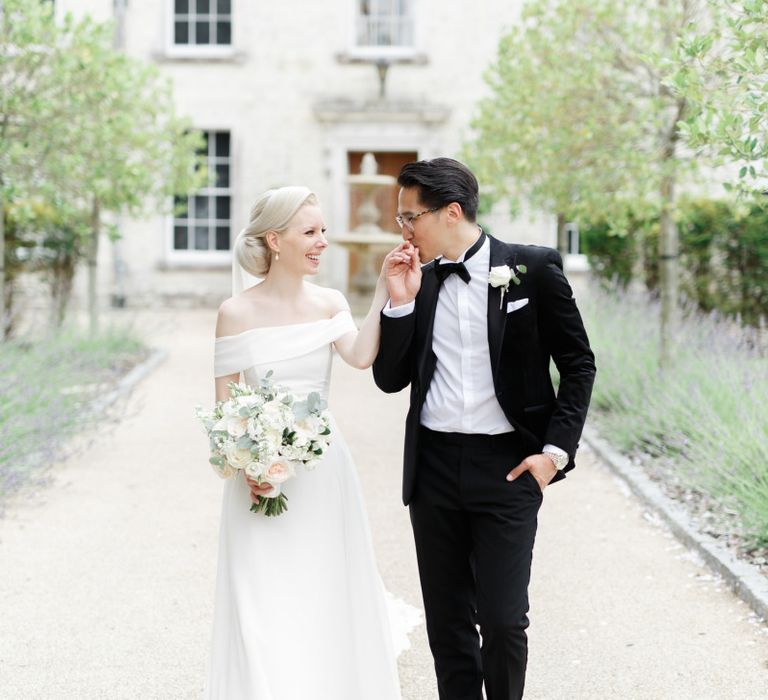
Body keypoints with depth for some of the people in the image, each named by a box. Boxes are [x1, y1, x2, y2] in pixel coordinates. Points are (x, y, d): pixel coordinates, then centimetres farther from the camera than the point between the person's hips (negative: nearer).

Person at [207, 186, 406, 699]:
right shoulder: (238, 312, -5)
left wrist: (385, 289, -21)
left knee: (328, 600, 9)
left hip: (324, 469, 3)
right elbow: (225, 400, -2)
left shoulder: (329, 303, 2)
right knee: (266, 606, 0)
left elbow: (361, 356, -17)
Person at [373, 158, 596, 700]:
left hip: (507, 466, -4)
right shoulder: (418, 280, 7)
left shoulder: (533, 268, -4)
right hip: (432, 466, 4)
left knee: (503, 619, -4)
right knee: (447, 620, 10)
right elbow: (390, 379, 7)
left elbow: (578, 363, 1)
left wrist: (557, 449, -7)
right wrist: (400, 304, -6)